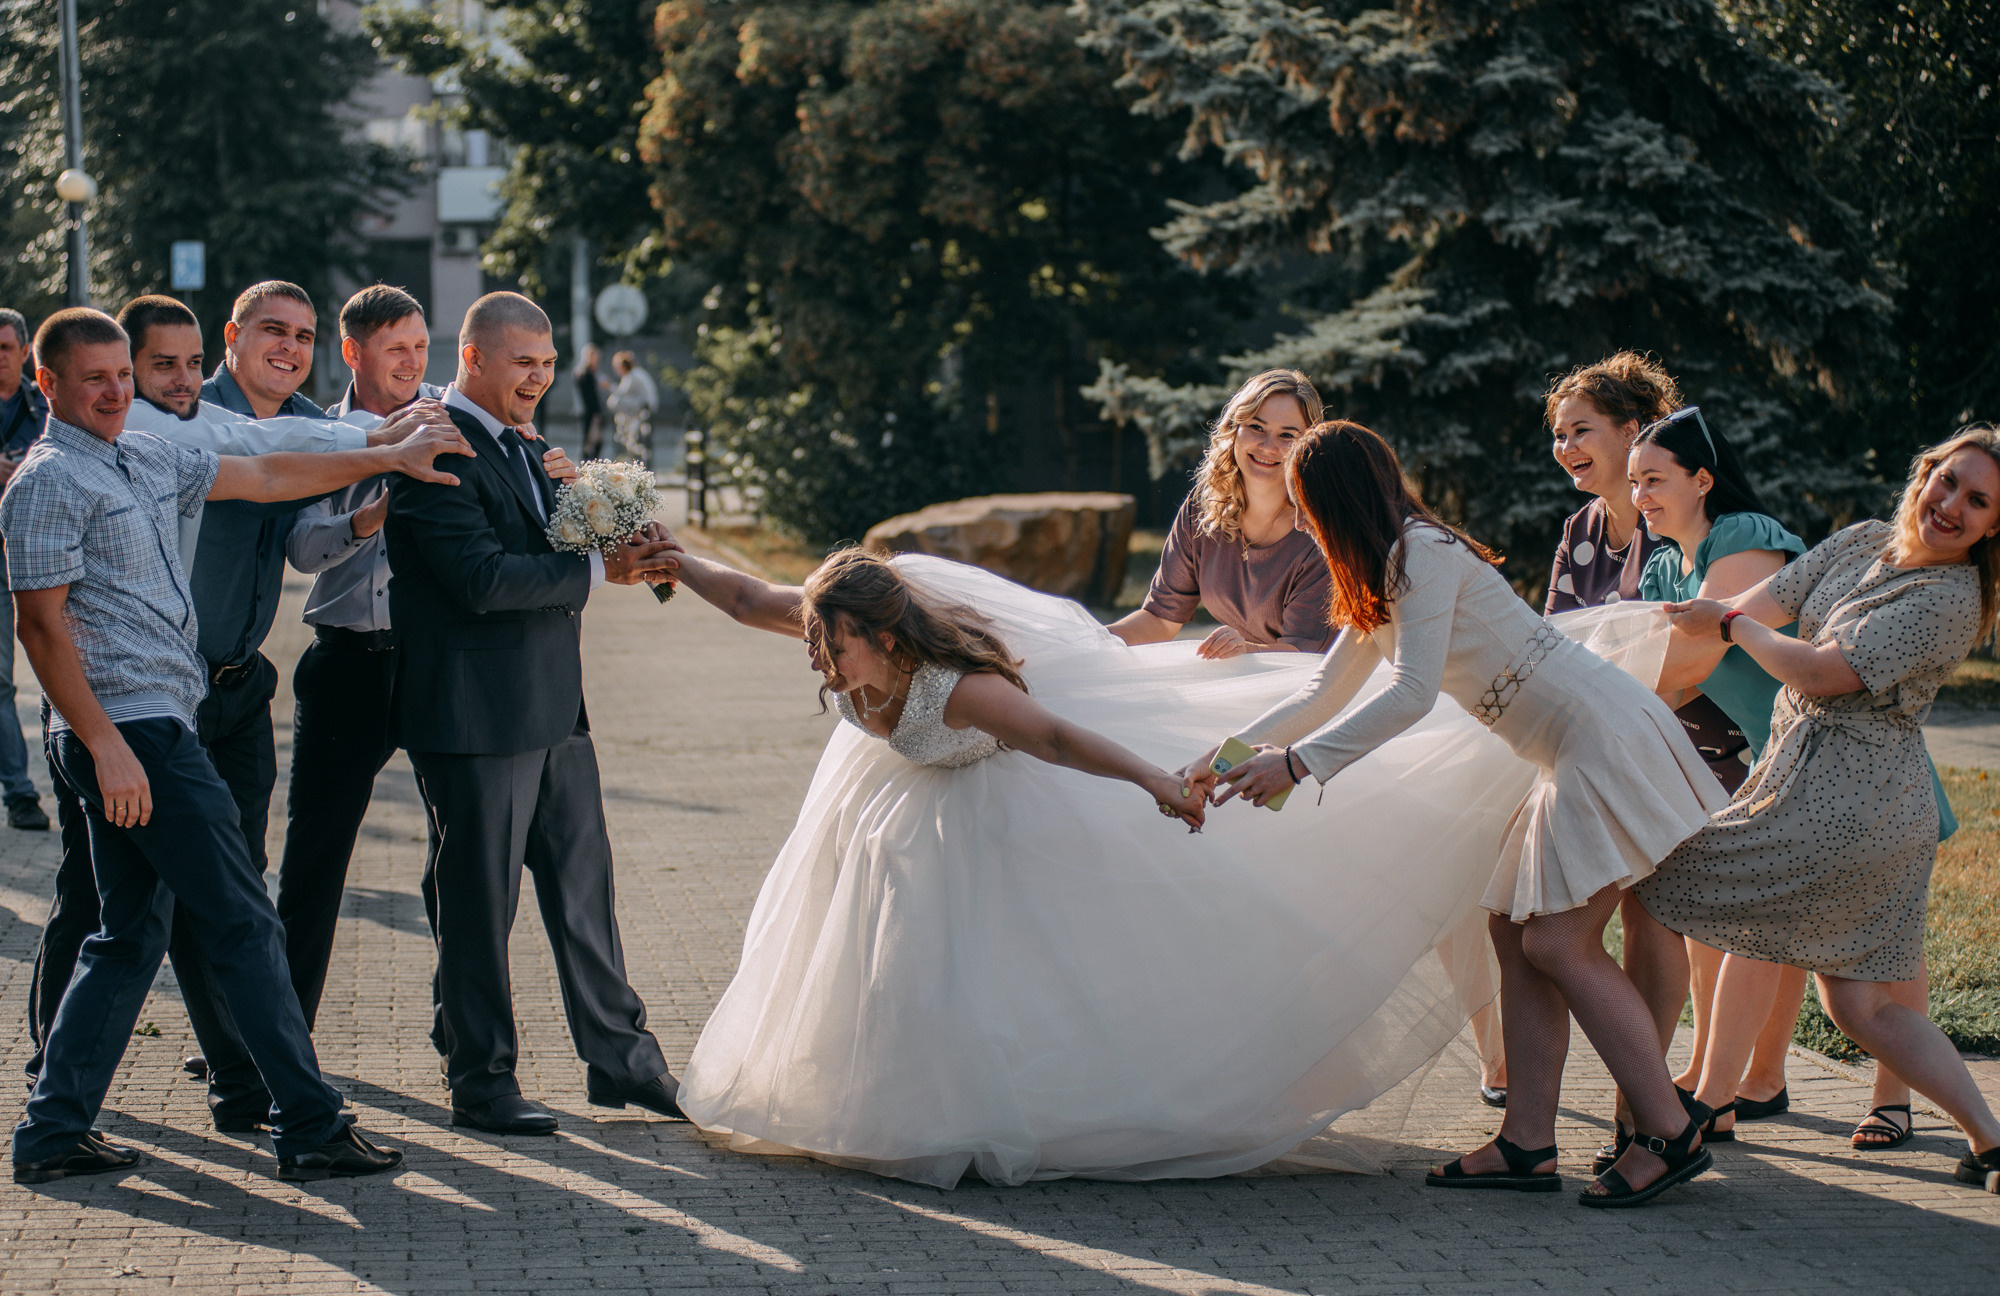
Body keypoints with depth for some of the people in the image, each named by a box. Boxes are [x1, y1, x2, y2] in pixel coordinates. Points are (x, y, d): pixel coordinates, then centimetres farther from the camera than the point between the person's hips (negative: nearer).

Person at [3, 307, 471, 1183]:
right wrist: (107, 746, -20)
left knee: (131, 936, 11)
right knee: (242, 925, -6)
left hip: (152, 726, 10)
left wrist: (389, 457, 21)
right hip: (127, 728, -10)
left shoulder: (144, 459, 16)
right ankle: (309, 1127, -2)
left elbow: (263, 477, 22)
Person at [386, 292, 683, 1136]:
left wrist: (621, 548, -2)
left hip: (552, 712, 9)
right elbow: (482, 579, -23)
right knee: (477, 905, 2)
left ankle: (620, 1058, 22)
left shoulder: (516, 445, 15)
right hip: (475, 718, -9)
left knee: (584, 888, 14)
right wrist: (597, 570, -19)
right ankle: (481, 1082, 12)